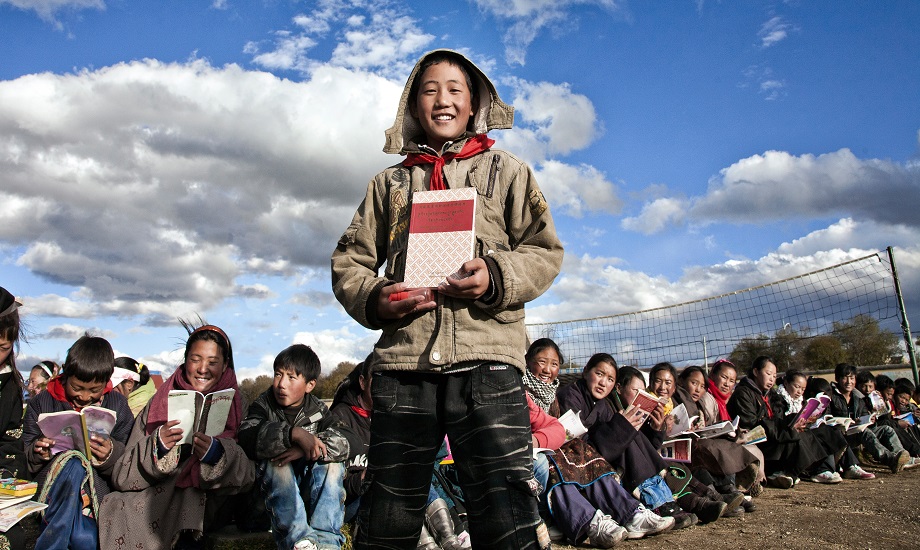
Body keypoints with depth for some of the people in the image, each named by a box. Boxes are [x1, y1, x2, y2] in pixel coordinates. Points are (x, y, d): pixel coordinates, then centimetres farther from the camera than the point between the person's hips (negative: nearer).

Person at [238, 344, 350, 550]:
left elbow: (343, 443, -18)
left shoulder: (317, 409, 1)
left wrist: (305, 450, -35)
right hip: (273, 488, -1)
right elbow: (247, 439, -29)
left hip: (310, 487, 2)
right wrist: (294, 433, -42)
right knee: (275, 463, -30)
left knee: (332, 462, -23)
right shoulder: (263, 405, -5)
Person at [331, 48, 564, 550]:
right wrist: (373, 299, -4)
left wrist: (497, 277, -12)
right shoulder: (390, 182, 20)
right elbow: (349, 260, 17)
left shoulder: (506, 170, 15)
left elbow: (545, 250, 8)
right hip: (401, 360, 3)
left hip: (484, 357, -2)